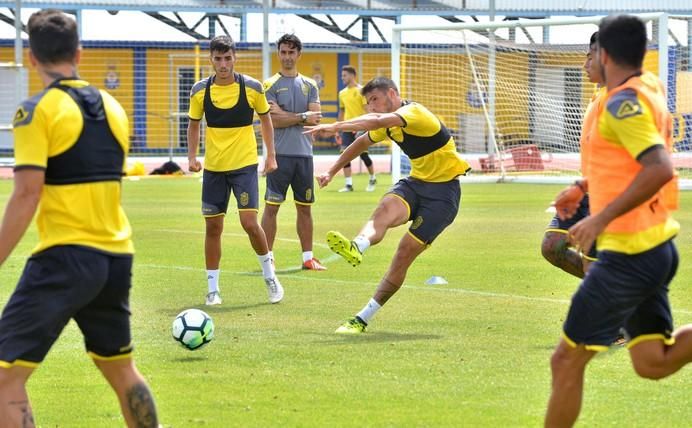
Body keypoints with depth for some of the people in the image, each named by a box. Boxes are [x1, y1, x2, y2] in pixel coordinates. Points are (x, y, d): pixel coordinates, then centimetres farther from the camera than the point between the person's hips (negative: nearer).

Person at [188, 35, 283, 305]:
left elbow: (265, 119, 8)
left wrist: (270, 155, 5)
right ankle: (212, 288, 12)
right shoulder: (200, 91, -2)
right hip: (213, 168, 2)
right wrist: (192, 156, 1)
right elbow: (194, 123, 12)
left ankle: (270, 276, 10)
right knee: (213, 226, 3)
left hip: (244, 165, -2)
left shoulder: (252, 87, -6)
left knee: (249, 222, -12)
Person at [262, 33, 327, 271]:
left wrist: (285, 114, -10)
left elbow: (315, 117, -1)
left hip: (304, 153, 4)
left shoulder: (309, 85, 12)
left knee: (305, 207, 9)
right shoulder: (271, 85, 0)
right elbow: (273, 120, -11)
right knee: (272, 206, -4)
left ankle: (308, 257, 14)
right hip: (280, 153, -4)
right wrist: (302, 117, -12)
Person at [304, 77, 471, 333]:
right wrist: (331, 172, 35)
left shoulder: (413, 113, -18)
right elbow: (359, 144, 29)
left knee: (405, 254, -13)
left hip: (443, 191, -7)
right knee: (386, 209, -29)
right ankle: (357, 248, -60)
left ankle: (362, 319, -12)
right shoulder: (388, 124, 10)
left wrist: (335, 127, -42)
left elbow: (377, 121, -36)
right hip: (415, 182, 7)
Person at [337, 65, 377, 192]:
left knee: (363, 154, 0)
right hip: (347, 129, 5)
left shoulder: (361, 91, -7)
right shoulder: (342, 93, 12)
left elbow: (368, 110, -10)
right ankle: (348, 184, -2)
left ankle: (372, 179, 23)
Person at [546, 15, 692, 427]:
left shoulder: (623, 103, -18)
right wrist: (583, 186, 29)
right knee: (652, 362, 9)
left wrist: (603, 217, -28)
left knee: (567, 361, 1)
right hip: (656, 248, 9)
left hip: (628, 255, -9)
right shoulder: (650, 88, 10)